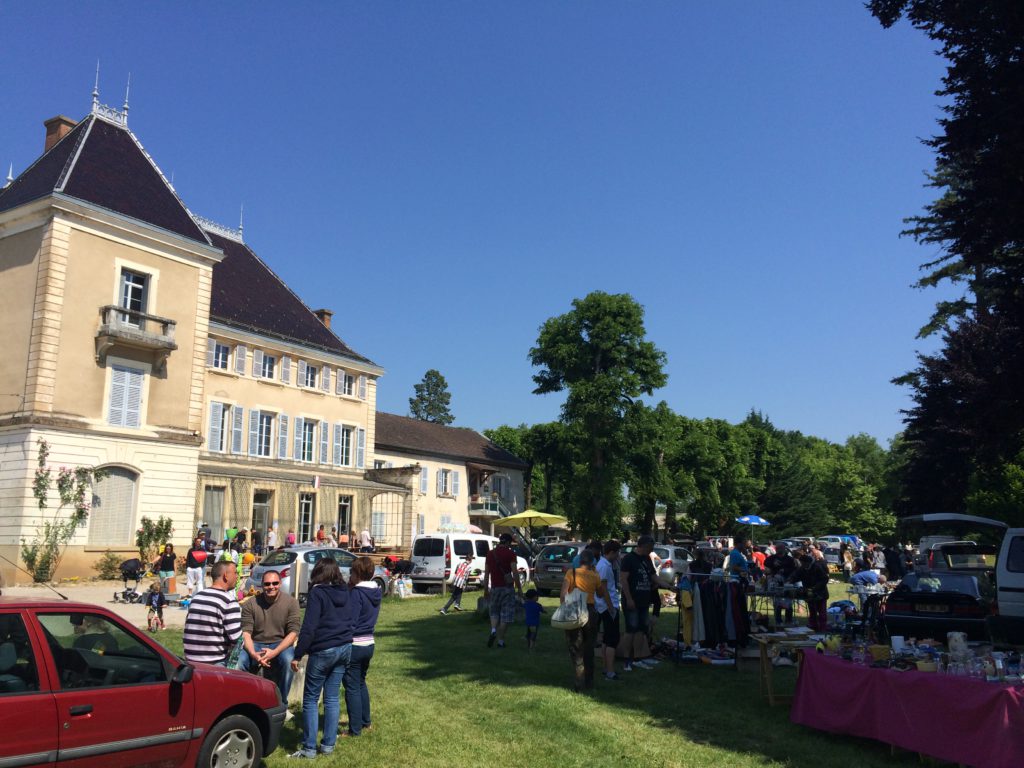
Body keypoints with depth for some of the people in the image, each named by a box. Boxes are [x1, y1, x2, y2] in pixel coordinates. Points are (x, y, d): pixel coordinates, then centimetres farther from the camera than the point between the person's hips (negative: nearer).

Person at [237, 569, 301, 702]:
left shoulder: (291, 602, -3)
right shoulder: (250, 604, 1)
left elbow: (294, 632, -8)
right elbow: (245, 632, -6)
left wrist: (274, 652, -22)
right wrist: (253, 654, -25)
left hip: (281, 644, -1)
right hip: (256, 644, 1)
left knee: (288, 660, -34)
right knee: (238, 660, -29)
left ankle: (281, 702, -16)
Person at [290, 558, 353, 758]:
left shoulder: (317, 593, -12)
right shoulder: (343, 592, 8)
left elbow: (309, 627, -16)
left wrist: (298, 655, -13)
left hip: (323, 650, -6)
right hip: (344, 647, 6)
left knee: (311, 699, 4)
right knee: (333, 698, 12)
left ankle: (309, 748, 5)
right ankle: (328, 745, 15)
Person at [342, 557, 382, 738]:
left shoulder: (356, 593, -19)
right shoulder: (376, 592, 4)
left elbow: (349, 622, -20)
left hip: (354, 646, -8)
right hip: (369, 644, 8)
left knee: (352, 688, 4)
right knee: (361, 683, 23)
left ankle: (355, 729, 11)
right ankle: (366, 722, 33)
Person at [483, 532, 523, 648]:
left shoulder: (490, 554, 6)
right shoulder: (510, 554, -7)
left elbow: (486, 574, 8)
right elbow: (514, 573, -12)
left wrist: (486, 589, 15)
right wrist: (519, 588, -5)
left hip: (494, 587, 4)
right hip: (507, 587, -4)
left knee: (494, 612, 18)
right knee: (506, 615, 4)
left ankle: (493, 630, -8)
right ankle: (501, 640, 5)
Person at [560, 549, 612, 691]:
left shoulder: (571, 573, -3)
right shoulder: (595, 576, 1)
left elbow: (563, 594, -13)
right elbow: (601, 594, 15)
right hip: (591, 611, 2)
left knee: (576, 648, 5)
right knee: (589, 648, 16)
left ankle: (580, 682, -1)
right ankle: (589, 681, 23)